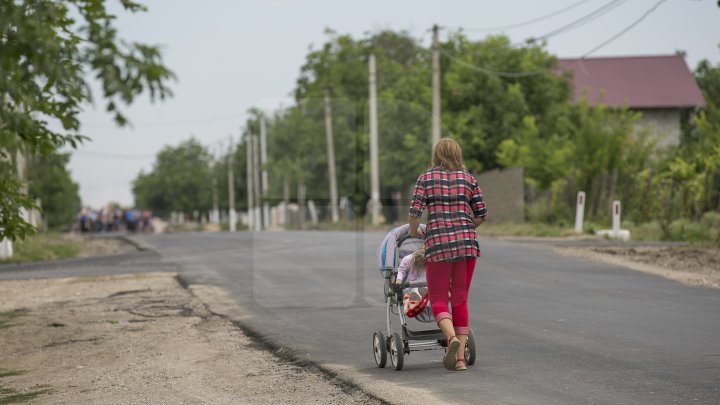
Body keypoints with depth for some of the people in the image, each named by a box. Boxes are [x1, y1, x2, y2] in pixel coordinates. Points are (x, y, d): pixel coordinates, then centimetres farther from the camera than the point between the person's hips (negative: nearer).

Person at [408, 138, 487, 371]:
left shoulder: (426, 178, 3)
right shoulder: (468, 179, 9)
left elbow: (415, 211, -6)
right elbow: (481, 214, 8)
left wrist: (414, 232, 13)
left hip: (437, 242, -2)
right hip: (467, 243, 2)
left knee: (438, 299, 7)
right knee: (460, 300, 10)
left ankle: (451, 337, -22)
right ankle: (460, 358, 8)